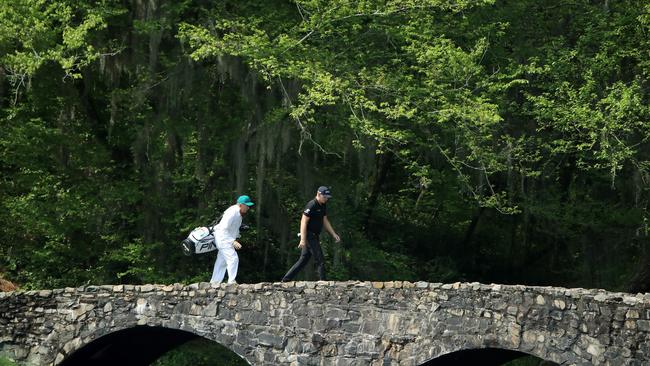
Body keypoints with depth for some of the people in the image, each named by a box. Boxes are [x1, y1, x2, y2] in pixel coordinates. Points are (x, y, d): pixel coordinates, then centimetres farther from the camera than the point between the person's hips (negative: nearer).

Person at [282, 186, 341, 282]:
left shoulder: (323, 206, 14)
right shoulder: (311, 205, -15)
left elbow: (325, 221, 22)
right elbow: (304, 222, -19)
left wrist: (334, 234, 15)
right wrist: (303, 239, -24)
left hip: (314, 236, 10)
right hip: (309, 236, -10)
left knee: (303, 260, 11)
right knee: (319, 260, -9)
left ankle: (285, 279, 14)